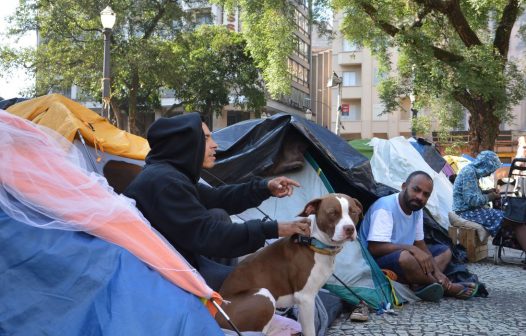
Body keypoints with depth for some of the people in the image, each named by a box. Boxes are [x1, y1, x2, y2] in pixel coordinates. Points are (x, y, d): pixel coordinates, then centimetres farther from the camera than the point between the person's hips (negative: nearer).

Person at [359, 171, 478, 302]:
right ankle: (446, 287, -12)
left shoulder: (417, 210, 6)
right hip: (376, 263, -9)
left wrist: (436, 270, -7)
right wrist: (411, 249, -30)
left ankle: (420, 284, -21)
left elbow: (420, 244, 9)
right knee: (405, 257, -38)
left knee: (445, 251, 7)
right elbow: (375, 248, -29)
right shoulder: (385, 207, -22)